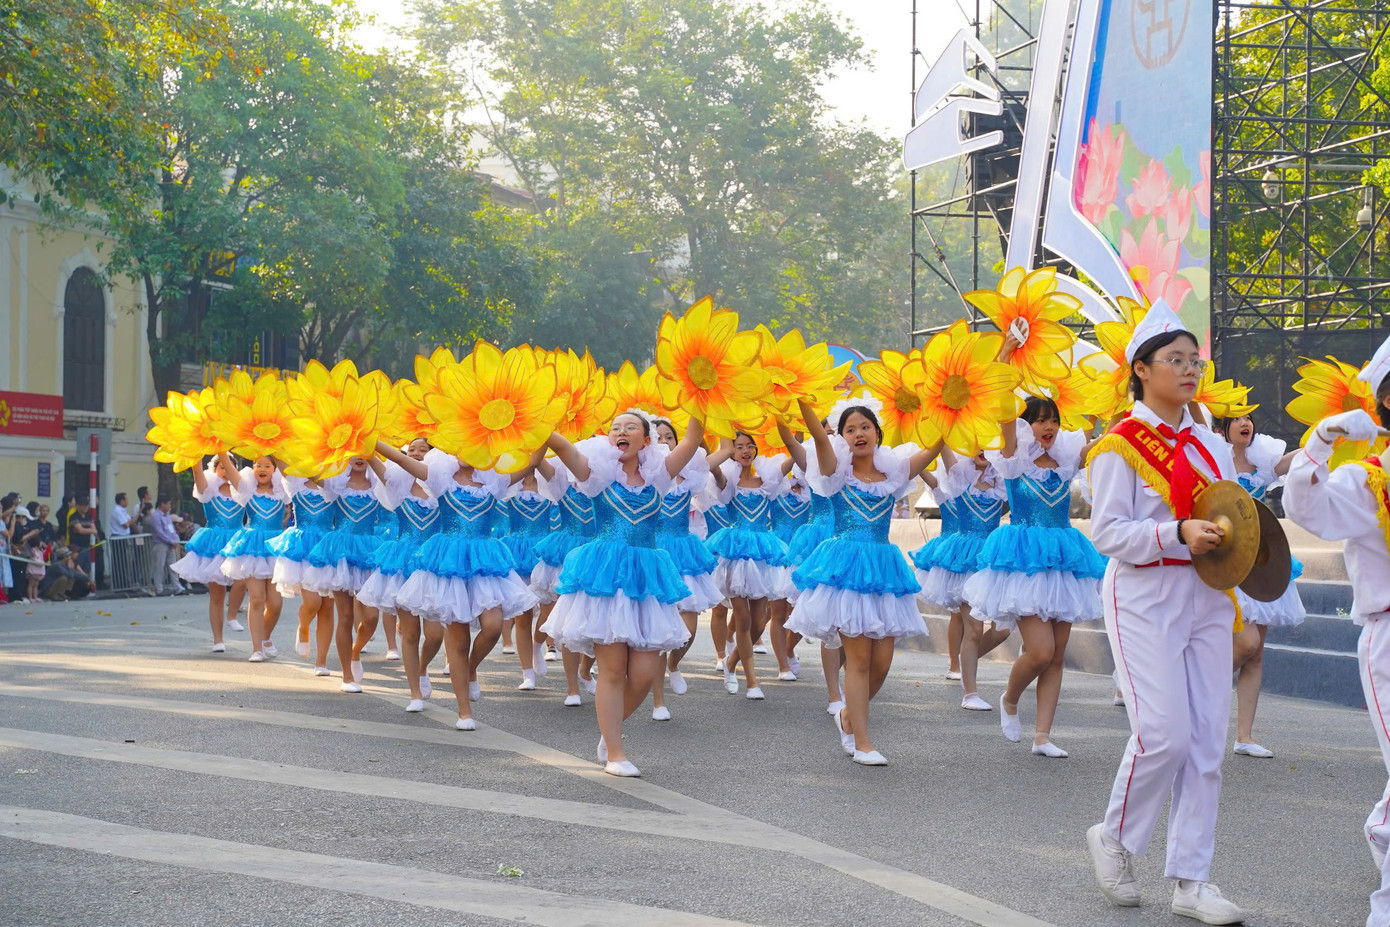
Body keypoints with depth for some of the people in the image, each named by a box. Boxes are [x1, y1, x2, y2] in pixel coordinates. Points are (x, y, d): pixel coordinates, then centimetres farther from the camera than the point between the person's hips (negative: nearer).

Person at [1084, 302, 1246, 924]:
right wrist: (1179, 534, -24)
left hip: (1206, 599, 6)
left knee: (1206, 739, 3)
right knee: (1164, 731, -14)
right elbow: (1108, 533, -12)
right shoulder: (1120, 446, -5)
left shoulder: (1211, 447, 14)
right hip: (1145, 599, -6)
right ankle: (1115, 839, 12)